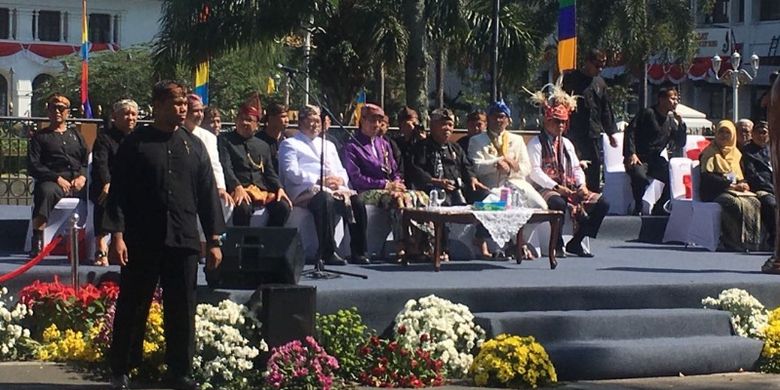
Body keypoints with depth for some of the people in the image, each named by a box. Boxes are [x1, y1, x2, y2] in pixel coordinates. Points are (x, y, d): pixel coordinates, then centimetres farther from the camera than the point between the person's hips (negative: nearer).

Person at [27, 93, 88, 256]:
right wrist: (57, 178, -10)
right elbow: (33, 166, 4)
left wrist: (83, 176, -4)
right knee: (45, 192, -39)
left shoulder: (75, 135, 28)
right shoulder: (40, 136, 17)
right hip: (53, 181, -4)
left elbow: (88, 161, 18)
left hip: (79, 183, 4)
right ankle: (37, 241, -42)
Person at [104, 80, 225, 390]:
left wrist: (214, 240, 7)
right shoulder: (135, 143, 0)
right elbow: (118, 191, -2)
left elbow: (208, 193, 12)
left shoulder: (194, 146, 10)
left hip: (183, 240, 3)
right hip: (142, 241, -3)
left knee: (182, 310, 5)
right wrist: (117, 234, -10)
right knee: (132, 308, 4)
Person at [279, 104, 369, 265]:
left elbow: (341, 172, 25)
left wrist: (340, 179, -1)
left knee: (356, 202, -24)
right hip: (306, 190, -6)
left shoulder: (328, 145, 32)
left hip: (335, 188, 6)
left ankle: (358, 253, -22)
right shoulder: (290, 144, 12)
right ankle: (328, 253, -38)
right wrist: (319, 180, -14)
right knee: (326, 200, -39)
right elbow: (292, 172, -3)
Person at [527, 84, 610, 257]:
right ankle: (557, 244, -19)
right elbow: (535, 172, -10)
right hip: (547, 189, -7)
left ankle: (576, 242, -6)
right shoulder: (536, 144, 1)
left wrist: (582, 185, -3)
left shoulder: (567, 144, 24)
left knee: (602, 204, -11)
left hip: (570, 188, 7)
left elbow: (576, 168, 19)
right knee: (559, 204, -42)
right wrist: (557, 187, -18)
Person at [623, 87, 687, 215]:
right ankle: (638, 209, -15)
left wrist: (681, 124, 1)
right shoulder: (648, 113, -5)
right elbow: (630, 131, -13)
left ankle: (659, 208, 1)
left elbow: (681, 143, 16)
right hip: (639, 158, -7)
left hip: (656, 160, 7)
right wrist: (631, 154, -24)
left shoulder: (670, 121, 16)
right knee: (640, 176, -37)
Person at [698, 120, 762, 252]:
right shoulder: (710, 153, 5)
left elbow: (741, 176, 23)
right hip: (715, 193, -5)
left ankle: (752, 240, -30)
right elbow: (707, 177, -8)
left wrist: (743, 184, -4)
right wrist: (731, 185, -15)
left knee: (754, 202, -27)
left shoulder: (735, 153, 23)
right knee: (736, 203, -37)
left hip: (736, 190, 5)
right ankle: (734, 242, -36)